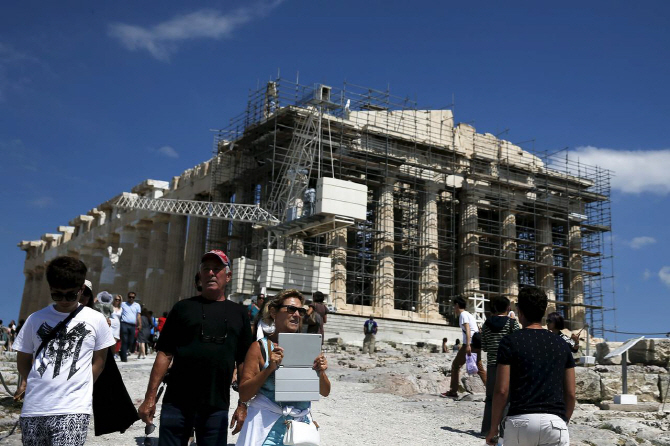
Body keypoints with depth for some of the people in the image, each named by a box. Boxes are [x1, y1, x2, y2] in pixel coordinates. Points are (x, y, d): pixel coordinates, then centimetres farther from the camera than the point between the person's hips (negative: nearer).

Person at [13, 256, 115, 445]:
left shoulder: (96, 320, 1)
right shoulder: (35, 319, 5)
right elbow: (23, 359, 18)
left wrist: (80, 387, 4)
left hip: (74, 410, -3)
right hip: (33, 409, 3)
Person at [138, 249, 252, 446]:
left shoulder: (238, 313, 8)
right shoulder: (184, 307, 5)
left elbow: (243, 362, 7)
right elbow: (165, 354, 1)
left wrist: (242, 405, 3)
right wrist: (150, 397, -5)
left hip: (217, 408, 1)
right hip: (176, 405, -1)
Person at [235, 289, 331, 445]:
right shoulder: (260, 347, -5)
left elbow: (325, 392, 7)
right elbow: (244, 395, -8)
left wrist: (320, 373, -14)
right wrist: (270, 368, -20)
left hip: (301, 424, 3)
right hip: (269, 426, -3)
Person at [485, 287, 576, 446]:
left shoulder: (510, 342, -1)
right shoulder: (561, 344, 11)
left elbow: (502, 390, -5)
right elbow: (570, 394, 11)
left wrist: (493, 428, 5)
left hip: (521, 421, -2)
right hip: (554, 421, 2)